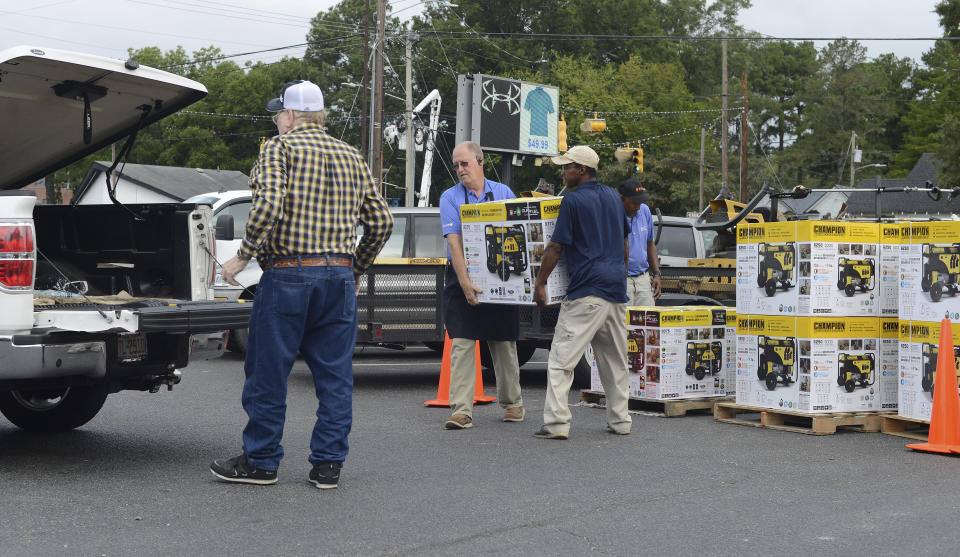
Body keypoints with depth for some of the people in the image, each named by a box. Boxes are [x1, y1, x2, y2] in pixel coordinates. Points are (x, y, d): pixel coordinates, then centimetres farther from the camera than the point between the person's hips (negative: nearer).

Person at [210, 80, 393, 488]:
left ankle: (260, 462, 12)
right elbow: (381, 222, 12)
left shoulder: (279, 148, -2)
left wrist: (243, 256, -9)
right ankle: (328, 464, 10)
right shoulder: (351, 157, 14)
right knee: (335, 375, 7)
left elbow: (269, 205, -19)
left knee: (268, 372, 5)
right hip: (340, 277, 5)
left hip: (288, 275, -5)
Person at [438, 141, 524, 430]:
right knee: (461, 344, -8)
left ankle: (512, 402, 23)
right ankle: (461, 410, -8)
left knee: (504, 343, 9)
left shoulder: (503, 193, 7)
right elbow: (454, 242, -9)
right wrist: (465, 282, -20)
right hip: (462, 279, -2)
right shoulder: (450, 198, 1)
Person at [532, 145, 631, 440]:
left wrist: (540, 283, 0)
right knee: (615, 359, 14)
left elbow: (556, 247, -8)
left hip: (587, 289, -8)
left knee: (562, 357, -7)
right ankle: (620, 420, 17)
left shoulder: (573, 200, -7)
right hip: (616, 288, 8)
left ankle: (556, 423, -13)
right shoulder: (612, 196, 16)